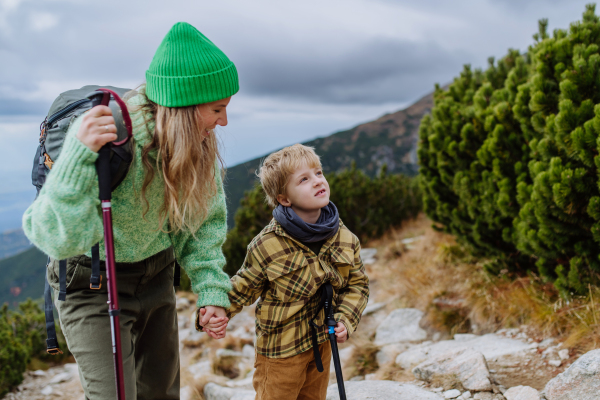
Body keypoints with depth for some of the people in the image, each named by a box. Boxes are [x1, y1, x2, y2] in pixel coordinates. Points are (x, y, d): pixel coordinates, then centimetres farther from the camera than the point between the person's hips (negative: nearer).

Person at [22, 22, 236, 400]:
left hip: (156, 275, 6)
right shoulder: (107, 139, -33)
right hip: (94, 282, -6)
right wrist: (80, 154, -52)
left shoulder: (200, 141, -14)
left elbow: (207, 218, 0)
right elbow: (59, 238, -39)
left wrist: (212, 289, -7)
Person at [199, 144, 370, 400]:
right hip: (280, 347, -4)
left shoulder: (345, 238, -6)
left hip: (323, 341, 5)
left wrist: (345, 320, -10)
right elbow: (244, 286, -6)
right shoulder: (267, 245, -18)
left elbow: (357, 284, 5)